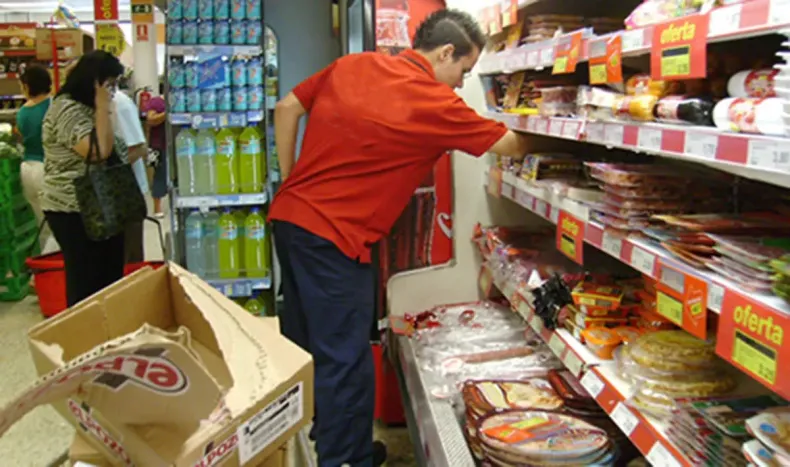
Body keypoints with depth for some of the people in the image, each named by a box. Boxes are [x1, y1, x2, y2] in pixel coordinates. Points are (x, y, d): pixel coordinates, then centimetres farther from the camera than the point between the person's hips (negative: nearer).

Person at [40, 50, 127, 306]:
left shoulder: (87, 107, 14)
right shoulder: (67, 109, -15)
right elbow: (99, 151, -27)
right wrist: (103, 108, -21)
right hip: (75, 211, -10)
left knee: (110, 276, 14)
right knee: (87, 283, -1)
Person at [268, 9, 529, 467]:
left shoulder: (352, 64, 8)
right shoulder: (435, 102, -11)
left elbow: (287, 108, 15)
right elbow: (509, 145, 0)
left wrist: (291, 181, 18)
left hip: (289, 216, 9)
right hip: (334, 236, -9)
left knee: (303, 344, 22)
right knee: (345, 361, 3)